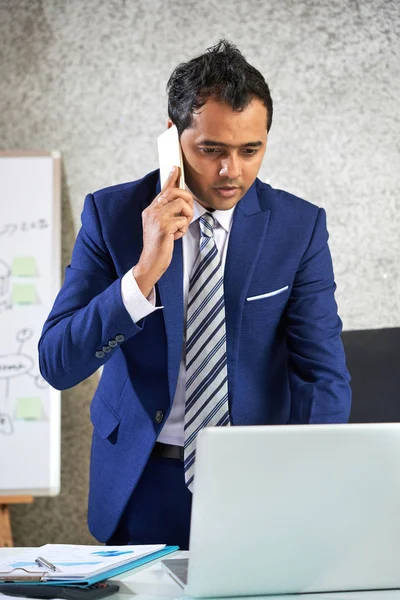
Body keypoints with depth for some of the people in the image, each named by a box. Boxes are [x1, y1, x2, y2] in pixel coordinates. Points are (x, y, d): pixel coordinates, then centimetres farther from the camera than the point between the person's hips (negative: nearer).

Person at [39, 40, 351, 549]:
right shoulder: (112, 213, -6)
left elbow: (323, 375, -8)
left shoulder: (300, 226, -5)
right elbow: (57, 365, -11)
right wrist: (145, 272, -25)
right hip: (142, 486, 0)